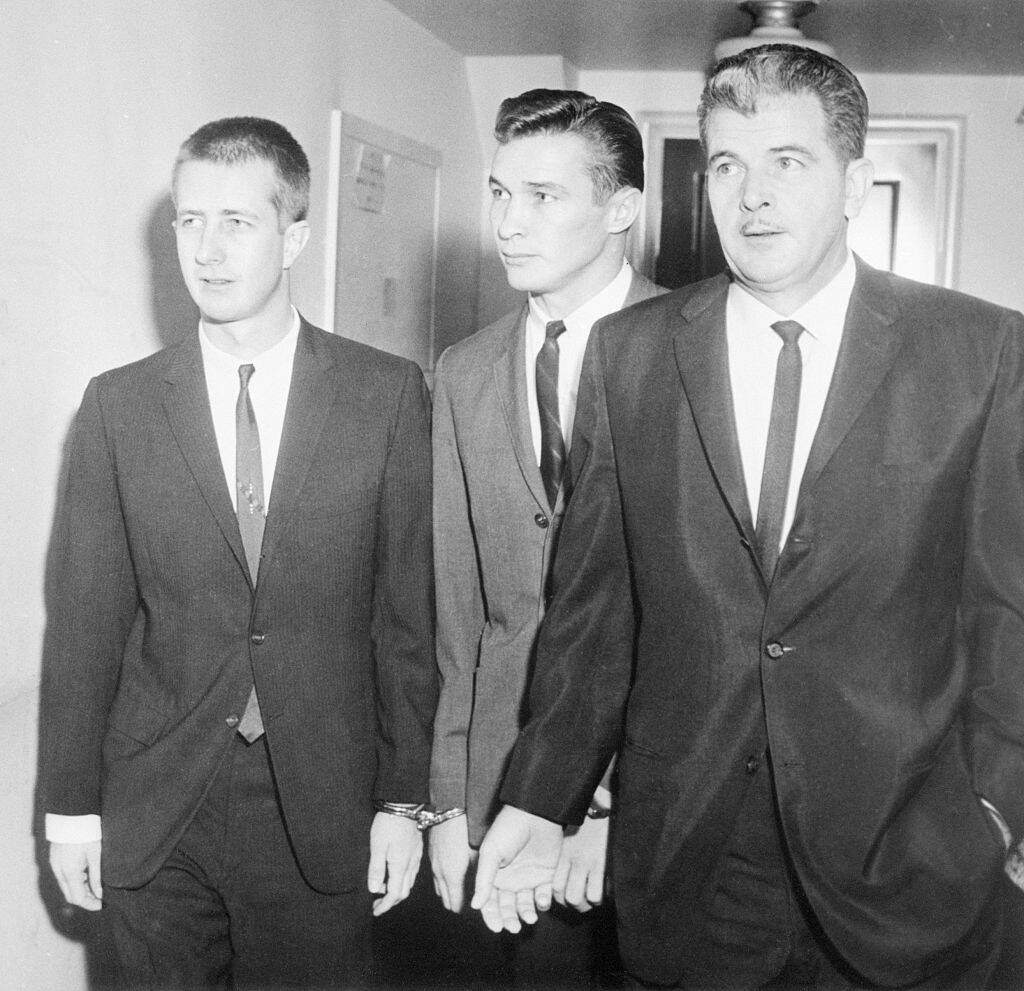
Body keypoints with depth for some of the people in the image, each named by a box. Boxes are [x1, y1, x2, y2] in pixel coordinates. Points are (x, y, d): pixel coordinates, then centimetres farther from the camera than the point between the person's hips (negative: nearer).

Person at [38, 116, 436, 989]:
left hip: (323, 810, -1)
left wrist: (404, 798, -3)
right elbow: (87, 618, 1)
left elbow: (411, 611, -3)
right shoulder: (117, 405, 0)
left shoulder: (389, 396, -4)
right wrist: (71, 803, 2)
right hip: (154, 817, 1)